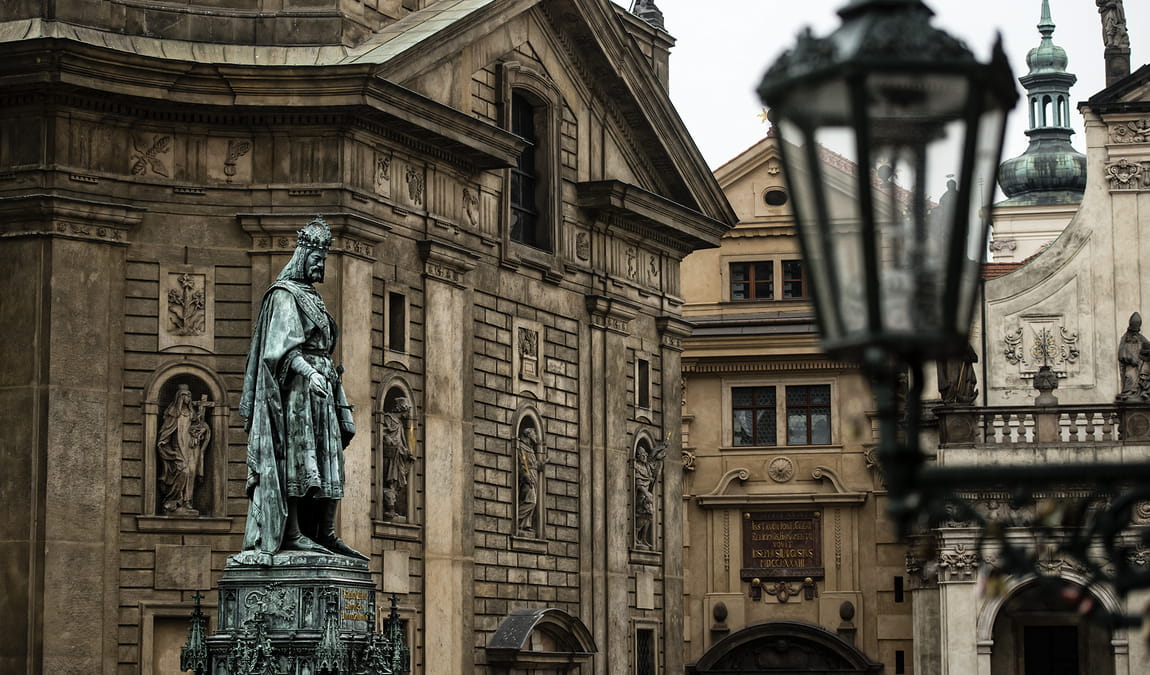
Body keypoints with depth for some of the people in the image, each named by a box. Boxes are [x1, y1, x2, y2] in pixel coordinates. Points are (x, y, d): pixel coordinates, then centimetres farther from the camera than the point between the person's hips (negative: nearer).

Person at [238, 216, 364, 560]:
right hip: (295, 387, -9)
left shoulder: (313, 300, 24)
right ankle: (291, 532, -14)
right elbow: (282, 344, -16)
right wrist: (307, 371, -32)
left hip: (320, 387, 9)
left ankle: (325, 534, 2)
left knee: (328, 459, 3)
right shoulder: (284, 294, -2)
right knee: (295, 456, -12)